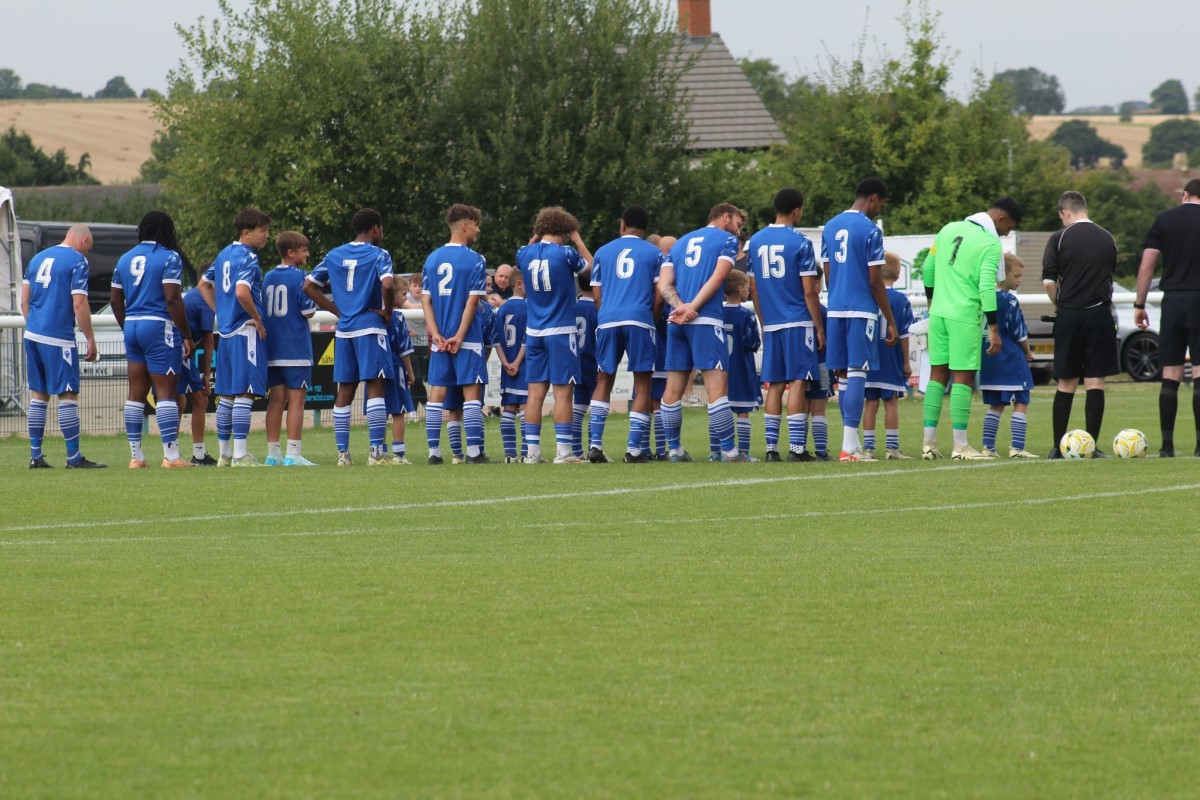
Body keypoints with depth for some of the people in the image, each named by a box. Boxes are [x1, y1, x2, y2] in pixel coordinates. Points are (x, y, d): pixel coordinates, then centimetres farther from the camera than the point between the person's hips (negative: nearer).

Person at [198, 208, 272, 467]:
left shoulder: (225, 254, 15)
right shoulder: (248, 258, -13)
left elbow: (204, 284, 24)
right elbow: (242, 293, -27)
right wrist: (258, 319, -13)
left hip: (225, 333, 9)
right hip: (245, 331, -9)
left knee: (227, 395, 12)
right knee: (244, 394, -8)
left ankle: (224, 454, 17)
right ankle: (240, 455, -11)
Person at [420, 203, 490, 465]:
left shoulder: (432, 259, 9)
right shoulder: (475, 260, -7)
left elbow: (426, 300, 5)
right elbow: (472, 301, -12)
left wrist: (436, 335, -1)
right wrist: (459, 337, -11)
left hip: (440, 340, 5)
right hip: (467, 338, -5)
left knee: (437, 393, 6)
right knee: (472, 392, -2)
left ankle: (434, 451, 6)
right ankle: (474, 451, -5)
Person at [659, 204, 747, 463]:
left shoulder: (680, 243, 24)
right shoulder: (727, 240, 7)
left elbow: (664, 285, 10)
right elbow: (717, 279, -8)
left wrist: (680, 306, -6)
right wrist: (693, 307, -12)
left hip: (676, 322, 6)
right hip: (707, 320, -6)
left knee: (673, 389, 8)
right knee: (717, 386, -9)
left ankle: (674, 449, 13)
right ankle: (729, 451, -12)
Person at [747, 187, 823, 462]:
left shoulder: (756, 241, 9)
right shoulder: (800, 242, -8)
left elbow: (753, 288, 13)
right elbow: (809, 291, -9)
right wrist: (819, 327, -2)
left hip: (771, 324, 5)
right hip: (798, 323, -5)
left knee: (774, 386, 9)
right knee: (797, 383, -5)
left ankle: (771, 448, 7)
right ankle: (796, 448, -9)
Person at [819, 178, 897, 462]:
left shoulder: (830, 227, 12)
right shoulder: (870, 230, -8)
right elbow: (875, 281, -9)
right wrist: (890, 321, -3)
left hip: (836, 310, 7)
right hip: (862, 311, -7)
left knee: (844, 375, 10)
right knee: (856, 374, -8)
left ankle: (852, 443, 13)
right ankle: (849, 446, -13)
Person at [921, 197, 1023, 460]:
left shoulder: (950, 230, 10)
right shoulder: (991, 244, -10)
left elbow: (928, 268, 16)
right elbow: (987, 287, -17)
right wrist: (993, 328, -14)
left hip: (938, 312, 6)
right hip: (965, 317, -6)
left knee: (938, 374, 11)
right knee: (963, 377, -1)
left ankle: (929, 443, 10)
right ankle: (960, 446, -1)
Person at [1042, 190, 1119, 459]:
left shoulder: (1059, 238, -3)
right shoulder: (1107, 239, 8)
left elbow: (1048, 282, -9)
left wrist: (1058, 305, 8)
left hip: (1069, 315, -1)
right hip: (1100, 313, 1)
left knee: (1066, 383, 6)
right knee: (1095, 383, 2)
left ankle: (1058, 446, 7)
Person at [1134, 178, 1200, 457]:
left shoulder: (1164, 220, 6)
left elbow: (1146, 265, 2)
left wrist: (1139, 305, 7)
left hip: (1172, 300, 2)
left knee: (1170, 375, 6)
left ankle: (1167, 444, 4)